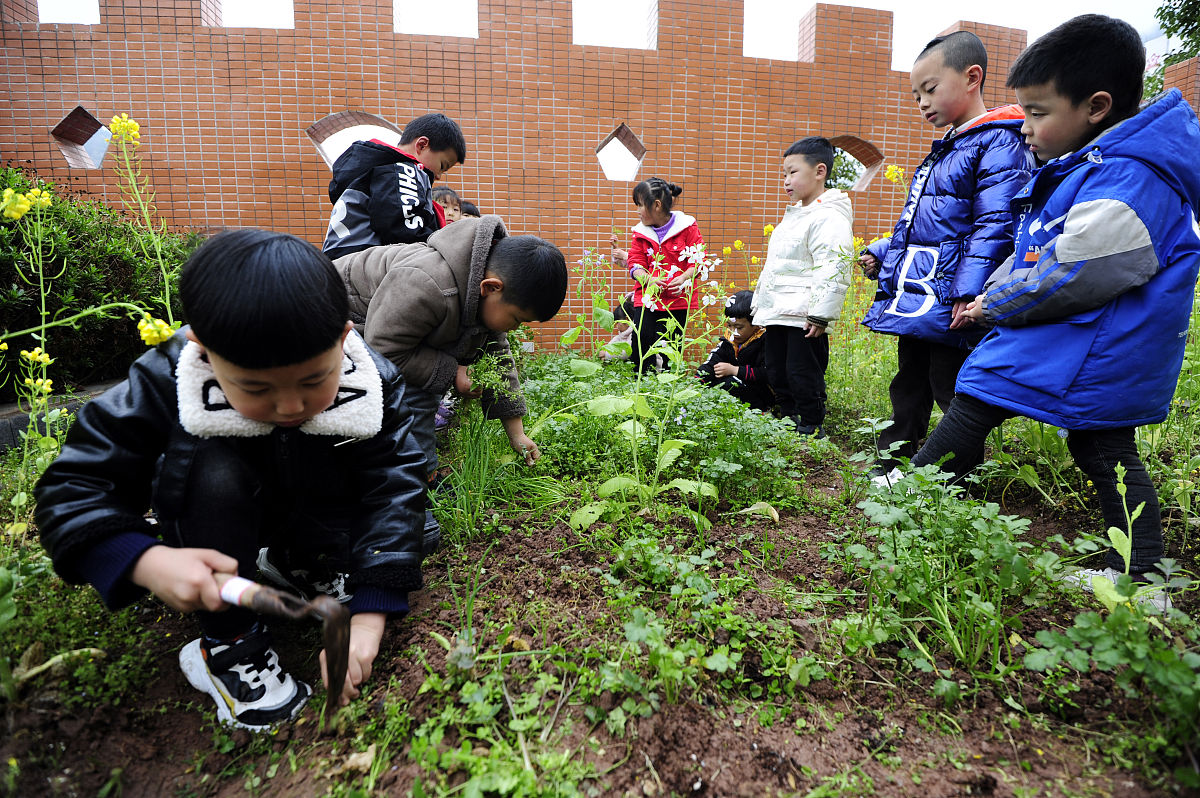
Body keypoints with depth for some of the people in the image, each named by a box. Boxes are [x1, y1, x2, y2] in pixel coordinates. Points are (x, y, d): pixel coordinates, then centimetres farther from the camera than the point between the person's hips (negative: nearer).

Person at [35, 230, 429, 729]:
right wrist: (148, 562, -43)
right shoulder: (165, 385, -29)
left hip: (319, 524, 2)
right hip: (216, 529, -2)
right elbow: (74, 487, -23)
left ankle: (299, 563, 8)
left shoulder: (376, 386, -27)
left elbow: (393, 491, -28)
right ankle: (228, 644, -19)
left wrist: (368, 618, -36)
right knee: (211, 466, -33)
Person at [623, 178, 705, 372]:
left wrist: (684, 278, -19)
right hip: (647, 297, 2)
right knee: (640, 342, -8)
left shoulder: (687, 226, -1)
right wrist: (648, 279, -15)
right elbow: (635, 263, 6)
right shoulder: (641, 232, 9)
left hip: (678, 298, -2)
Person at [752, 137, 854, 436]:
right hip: (777, 315, 10)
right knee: (777, 375, 15)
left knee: (804, 378, -2)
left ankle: (811, 431, 11)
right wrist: (759, 303, 25)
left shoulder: (829, 218, -12)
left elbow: (832, 271, -19)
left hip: (804, 320, -10)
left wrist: (820, 315, -23)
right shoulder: (793, 215, 20)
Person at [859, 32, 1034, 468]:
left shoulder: (998, 144, -8)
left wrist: (968, 292, -26)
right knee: (908, 390, 16)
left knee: (952, 392, -1)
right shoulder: (943, 150, 21)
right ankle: (889, 466, 27)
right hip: (912, 300, 9)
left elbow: (994, 227, -19)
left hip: (949, 306, -9)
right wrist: (882, 254, 19)